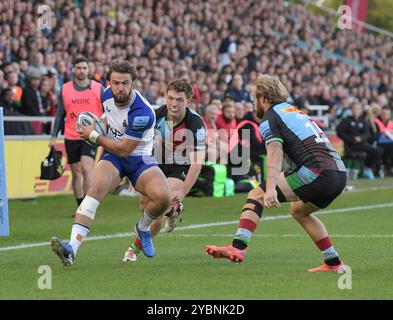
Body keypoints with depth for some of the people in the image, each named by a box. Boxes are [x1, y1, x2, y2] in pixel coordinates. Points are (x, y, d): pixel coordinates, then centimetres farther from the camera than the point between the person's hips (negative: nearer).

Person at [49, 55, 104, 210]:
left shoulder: (98, 88, 1)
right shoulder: (65, 89, 7)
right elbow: (60, 114, 11)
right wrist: (54, 136, 5)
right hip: (71, 137, 3)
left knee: (86, 168, -18)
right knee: (76, 172, 7)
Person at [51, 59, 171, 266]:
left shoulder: (142, 113, -26)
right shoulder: (107, 95, -3)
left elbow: (123, 149, -21)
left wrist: (93, 136, -11)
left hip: (139, 158, -3)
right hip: (112, 156, 3)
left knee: (163, 197, -29)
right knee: (97, 187, -30)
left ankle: (143, 228, 8)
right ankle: (72, 248, -43)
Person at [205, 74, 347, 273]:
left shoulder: (269, 119, 3)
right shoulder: (296, 112, 29)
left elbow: (275, 154, -15)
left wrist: (271, 189, -28)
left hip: (317, 171, -8)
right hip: (339, 173, 8)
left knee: (256, 195, -5)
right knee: (298, 210, 32)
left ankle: (238, 247, -22)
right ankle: (334, 263, 30)